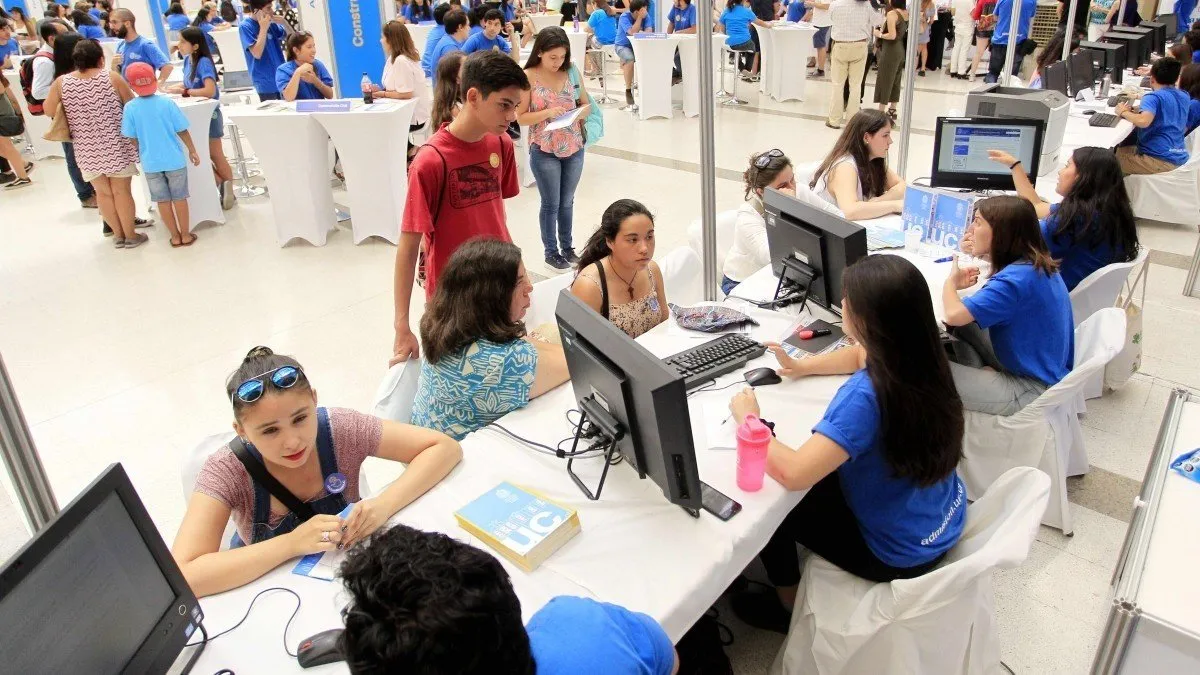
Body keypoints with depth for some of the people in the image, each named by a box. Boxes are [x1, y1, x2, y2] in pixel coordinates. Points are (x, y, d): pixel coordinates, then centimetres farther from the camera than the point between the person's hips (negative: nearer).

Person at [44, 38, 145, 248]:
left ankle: (118, 235, 21)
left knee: (103, 192, 12)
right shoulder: (112, 77, -9)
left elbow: (48, 110, 5)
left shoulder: (61, 82, -2)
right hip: (115, 145, -2)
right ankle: (130, 236, 12)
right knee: (121, 191, 5)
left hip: (86, 149, 3)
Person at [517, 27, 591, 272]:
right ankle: (551, 252, 22)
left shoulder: (571, 71, 1)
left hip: (574, 148, 4)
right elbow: (521, 118, -9)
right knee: (551, 204, 7)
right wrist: (548, 112, -23)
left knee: (567, 202, 15)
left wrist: (583, 111, -13)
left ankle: (567, 247, 31)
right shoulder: (528, 77, -10)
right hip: (544, 151, -4)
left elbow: (586, 103, 10)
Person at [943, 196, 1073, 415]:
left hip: (1032, 391, -9)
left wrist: (951, 281, -11)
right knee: (965, 322, 11)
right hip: (1047, 372, 9)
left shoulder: (1017, 279, -26)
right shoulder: (1036, 263, 2)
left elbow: (953, 314, -34)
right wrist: (982, 252, 7)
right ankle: (982, 379, 7)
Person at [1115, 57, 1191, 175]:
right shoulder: (1184, 97, 12)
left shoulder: (1153, 97, -13)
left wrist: (1123, 112, -12)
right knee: (1124, 148, 25)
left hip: (1160, 160, -9)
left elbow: (1143, 121, -32)